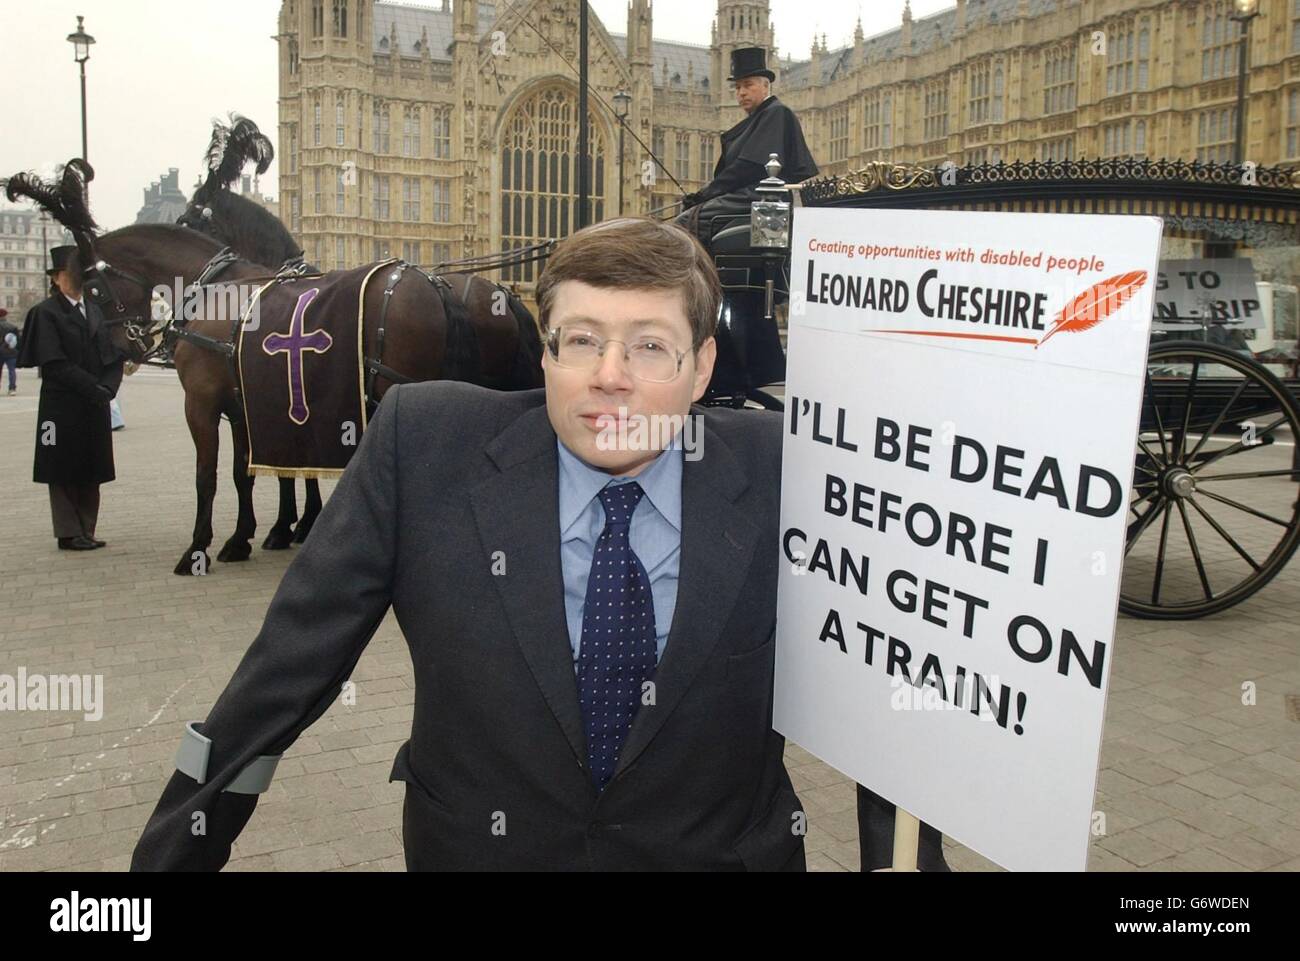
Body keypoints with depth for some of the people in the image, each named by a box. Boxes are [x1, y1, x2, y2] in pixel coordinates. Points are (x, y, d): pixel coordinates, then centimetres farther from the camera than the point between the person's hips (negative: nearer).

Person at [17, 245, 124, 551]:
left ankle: (87, 531, 19)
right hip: (62, 407, -6)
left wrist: (108, 387, -8)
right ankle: (69, 534, 9)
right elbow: (55, 363, -14)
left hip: (96, 404, 6)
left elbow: (114, 356, 9)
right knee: (64, 473, 2)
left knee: (91, 471, 10)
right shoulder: (46, 313, -6)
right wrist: (94, 387, -17)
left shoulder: (95, 311, 12)